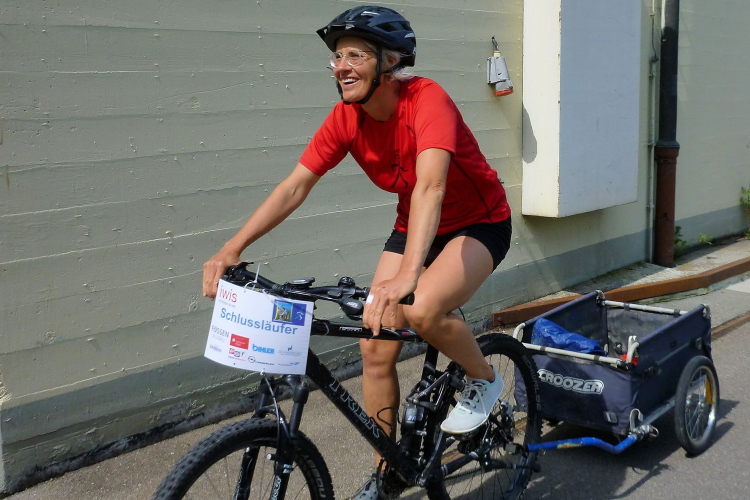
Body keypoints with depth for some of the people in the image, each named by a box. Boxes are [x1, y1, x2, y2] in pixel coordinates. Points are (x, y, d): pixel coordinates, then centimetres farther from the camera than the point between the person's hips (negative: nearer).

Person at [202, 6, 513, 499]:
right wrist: (231, 249, -25)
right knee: (376, 347, -3)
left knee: (421, 310, -34)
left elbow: (430, 185, -44)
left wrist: (406, 276, -58)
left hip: (479, 223, -6)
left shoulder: (426, 99, -29)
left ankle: (484, 378, -1)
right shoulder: (347, 117, -11)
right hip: (413, 225, 6)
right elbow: (295, 186, -13)